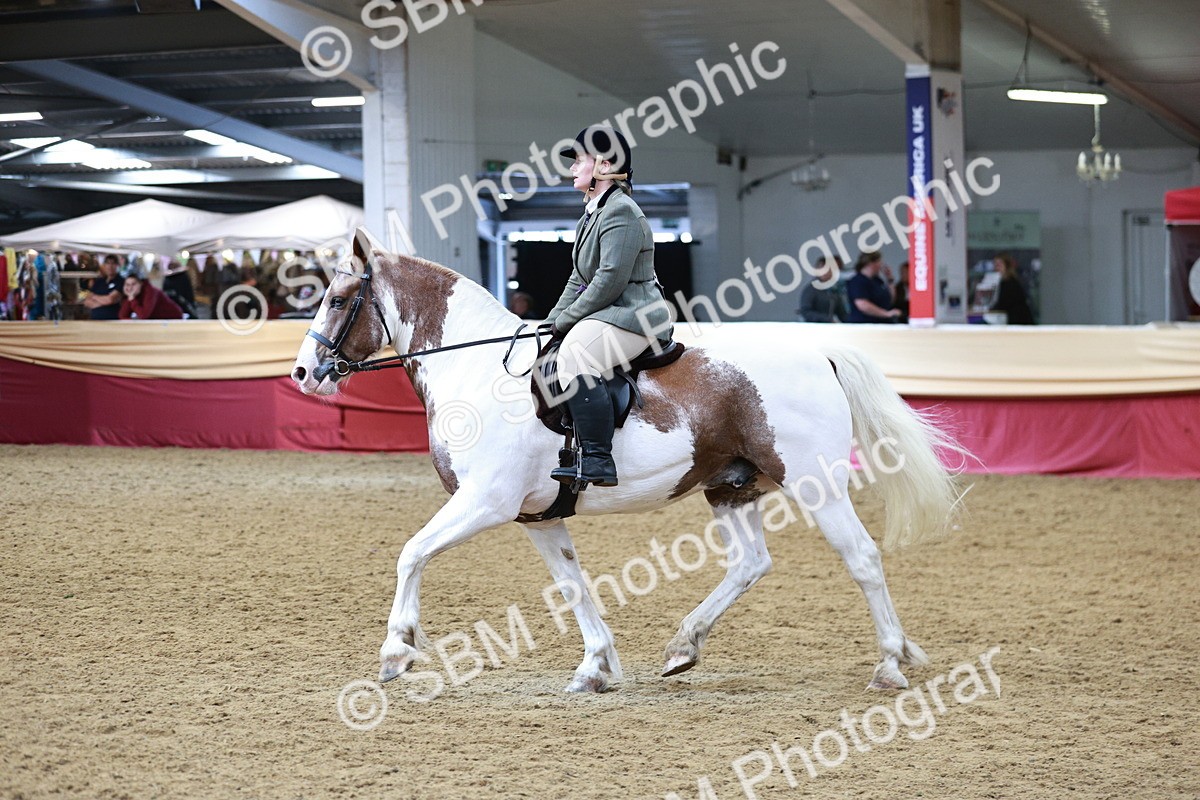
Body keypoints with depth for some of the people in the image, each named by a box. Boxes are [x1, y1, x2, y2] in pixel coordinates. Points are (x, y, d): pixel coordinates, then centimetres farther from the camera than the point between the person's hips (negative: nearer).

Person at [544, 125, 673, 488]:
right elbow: (580, 278, 23)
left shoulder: (621, 212, -14)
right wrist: (555, 320, 10)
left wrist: (567, 319, -14)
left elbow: (610, 279, -21)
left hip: (636, 315, -12)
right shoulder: (593, 213, 20)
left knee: (576, 352, -33)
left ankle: (598, 461, -37)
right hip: (611, 314, 12)